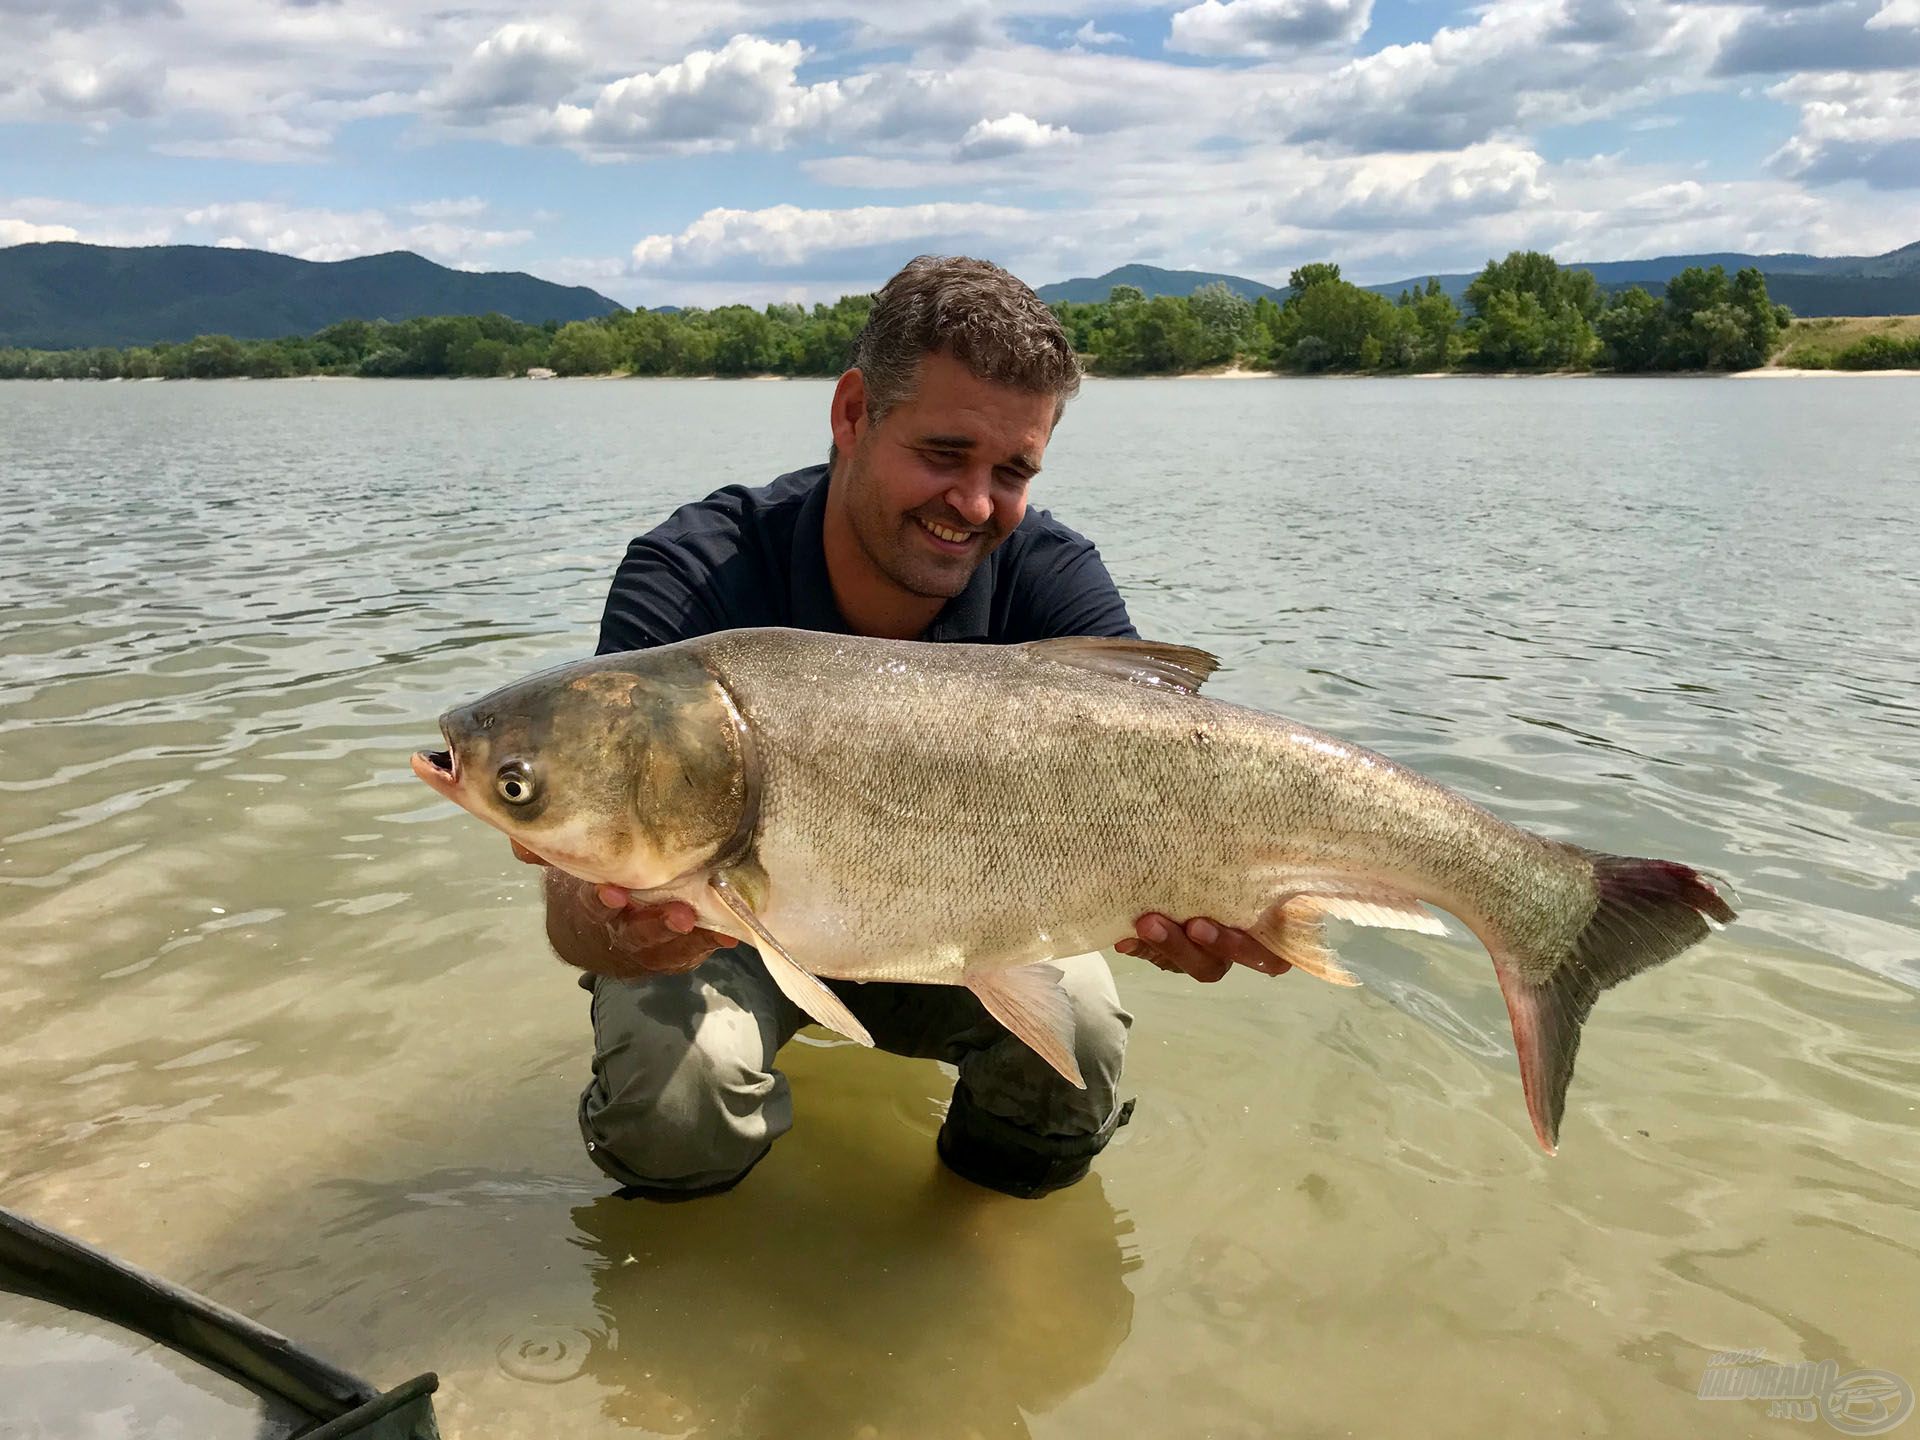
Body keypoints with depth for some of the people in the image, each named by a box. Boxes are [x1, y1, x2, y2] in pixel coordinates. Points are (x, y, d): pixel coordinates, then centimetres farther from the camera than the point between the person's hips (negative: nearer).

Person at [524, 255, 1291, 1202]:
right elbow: (576, 904, -35)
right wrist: (626, 931, -60)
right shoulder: (689, 582, -28)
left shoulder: (1052, 581, -19)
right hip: (728, 926, -1)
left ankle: (977, 1227, 13)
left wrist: (1187, 903, -55)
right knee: (670, 1103, -29)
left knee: (1079, 1049, -23)